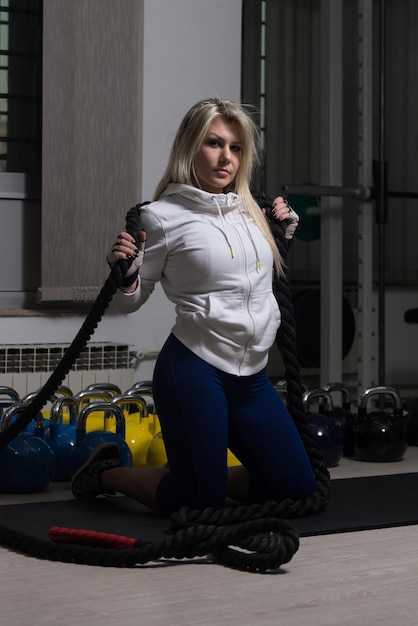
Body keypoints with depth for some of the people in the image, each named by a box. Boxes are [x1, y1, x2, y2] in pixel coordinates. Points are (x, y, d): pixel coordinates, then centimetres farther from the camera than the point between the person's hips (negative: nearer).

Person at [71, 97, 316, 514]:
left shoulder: (249, 210, 10)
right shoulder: (163, 215, -8)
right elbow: (131, 301, -1)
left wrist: (283, 235, 15)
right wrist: (126, 275, -21)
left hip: (252, 376, 7)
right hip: (193, 370, -6)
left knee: (297, 487, 5)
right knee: (201, 503, -4)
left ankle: (211, 476, 28)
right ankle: (108, 472, 21)